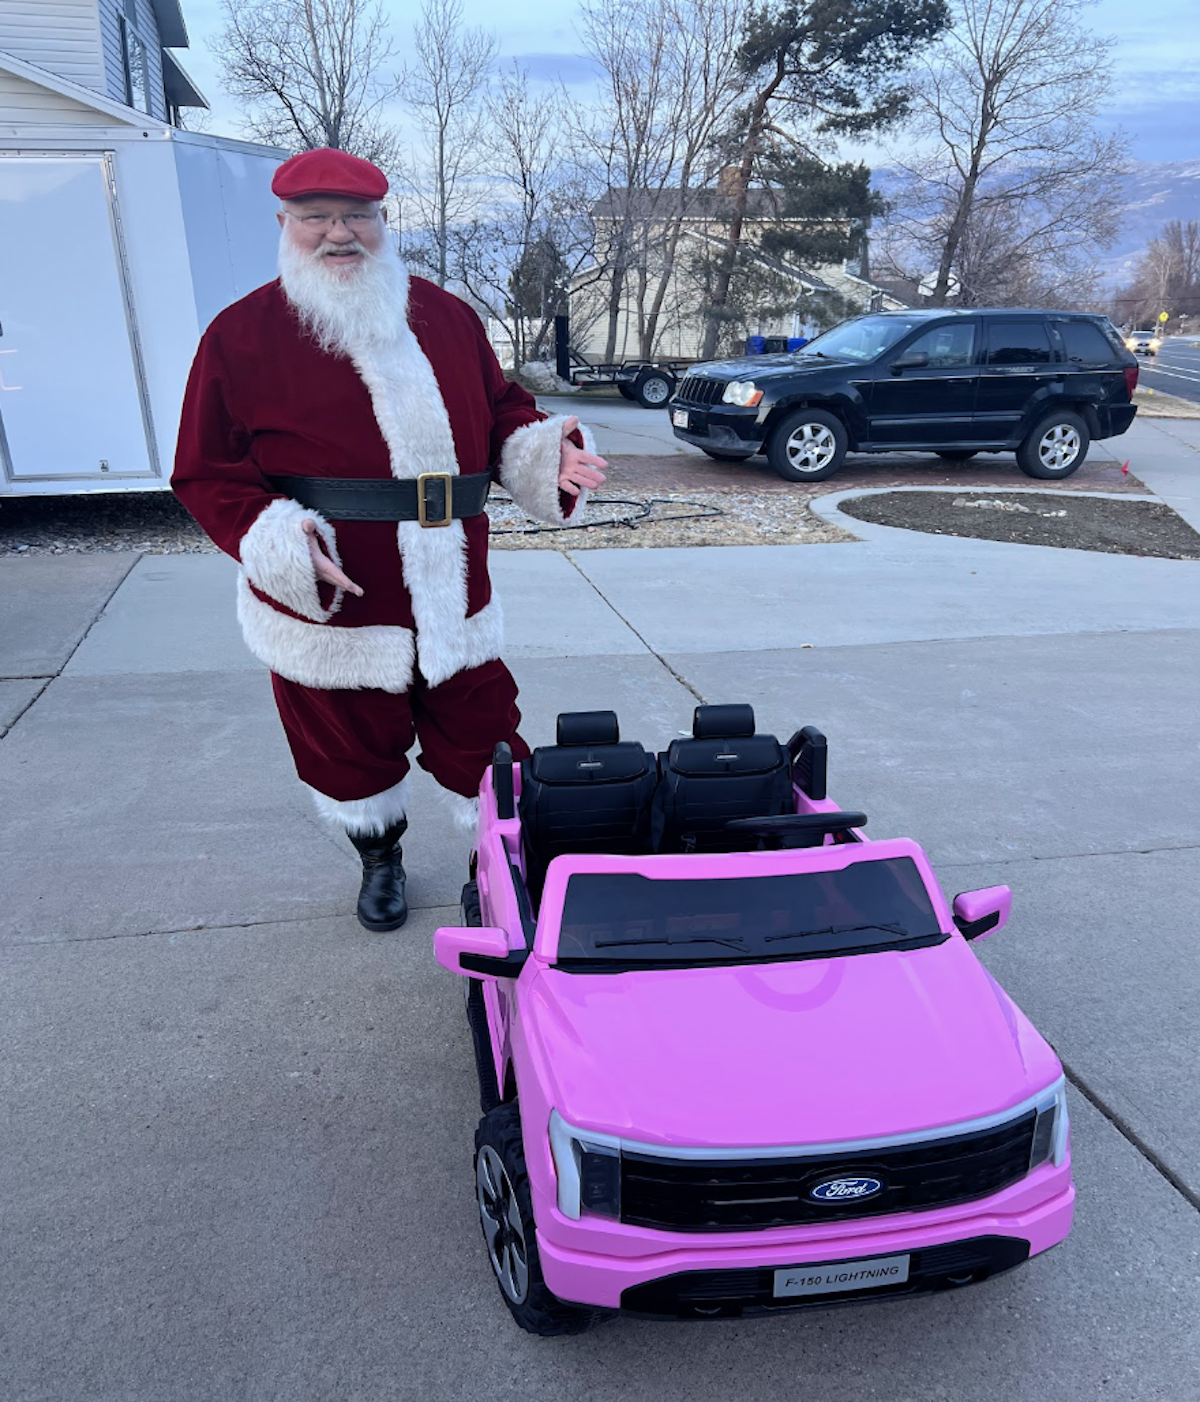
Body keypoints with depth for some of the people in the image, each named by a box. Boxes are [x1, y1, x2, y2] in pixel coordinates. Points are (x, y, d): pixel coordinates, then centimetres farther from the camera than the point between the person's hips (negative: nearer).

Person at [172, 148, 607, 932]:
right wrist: (276, 541, -21)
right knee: (354, 757, 16)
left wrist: (548, 457, -9)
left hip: (455, 605, 2)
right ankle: (380, 860, 45)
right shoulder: (242, 335, -4)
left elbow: (501, 416, 13)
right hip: (325, 613, -2)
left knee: (482, 751, 9)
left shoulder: (446, 317, 7)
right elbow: (208, 475, -4)